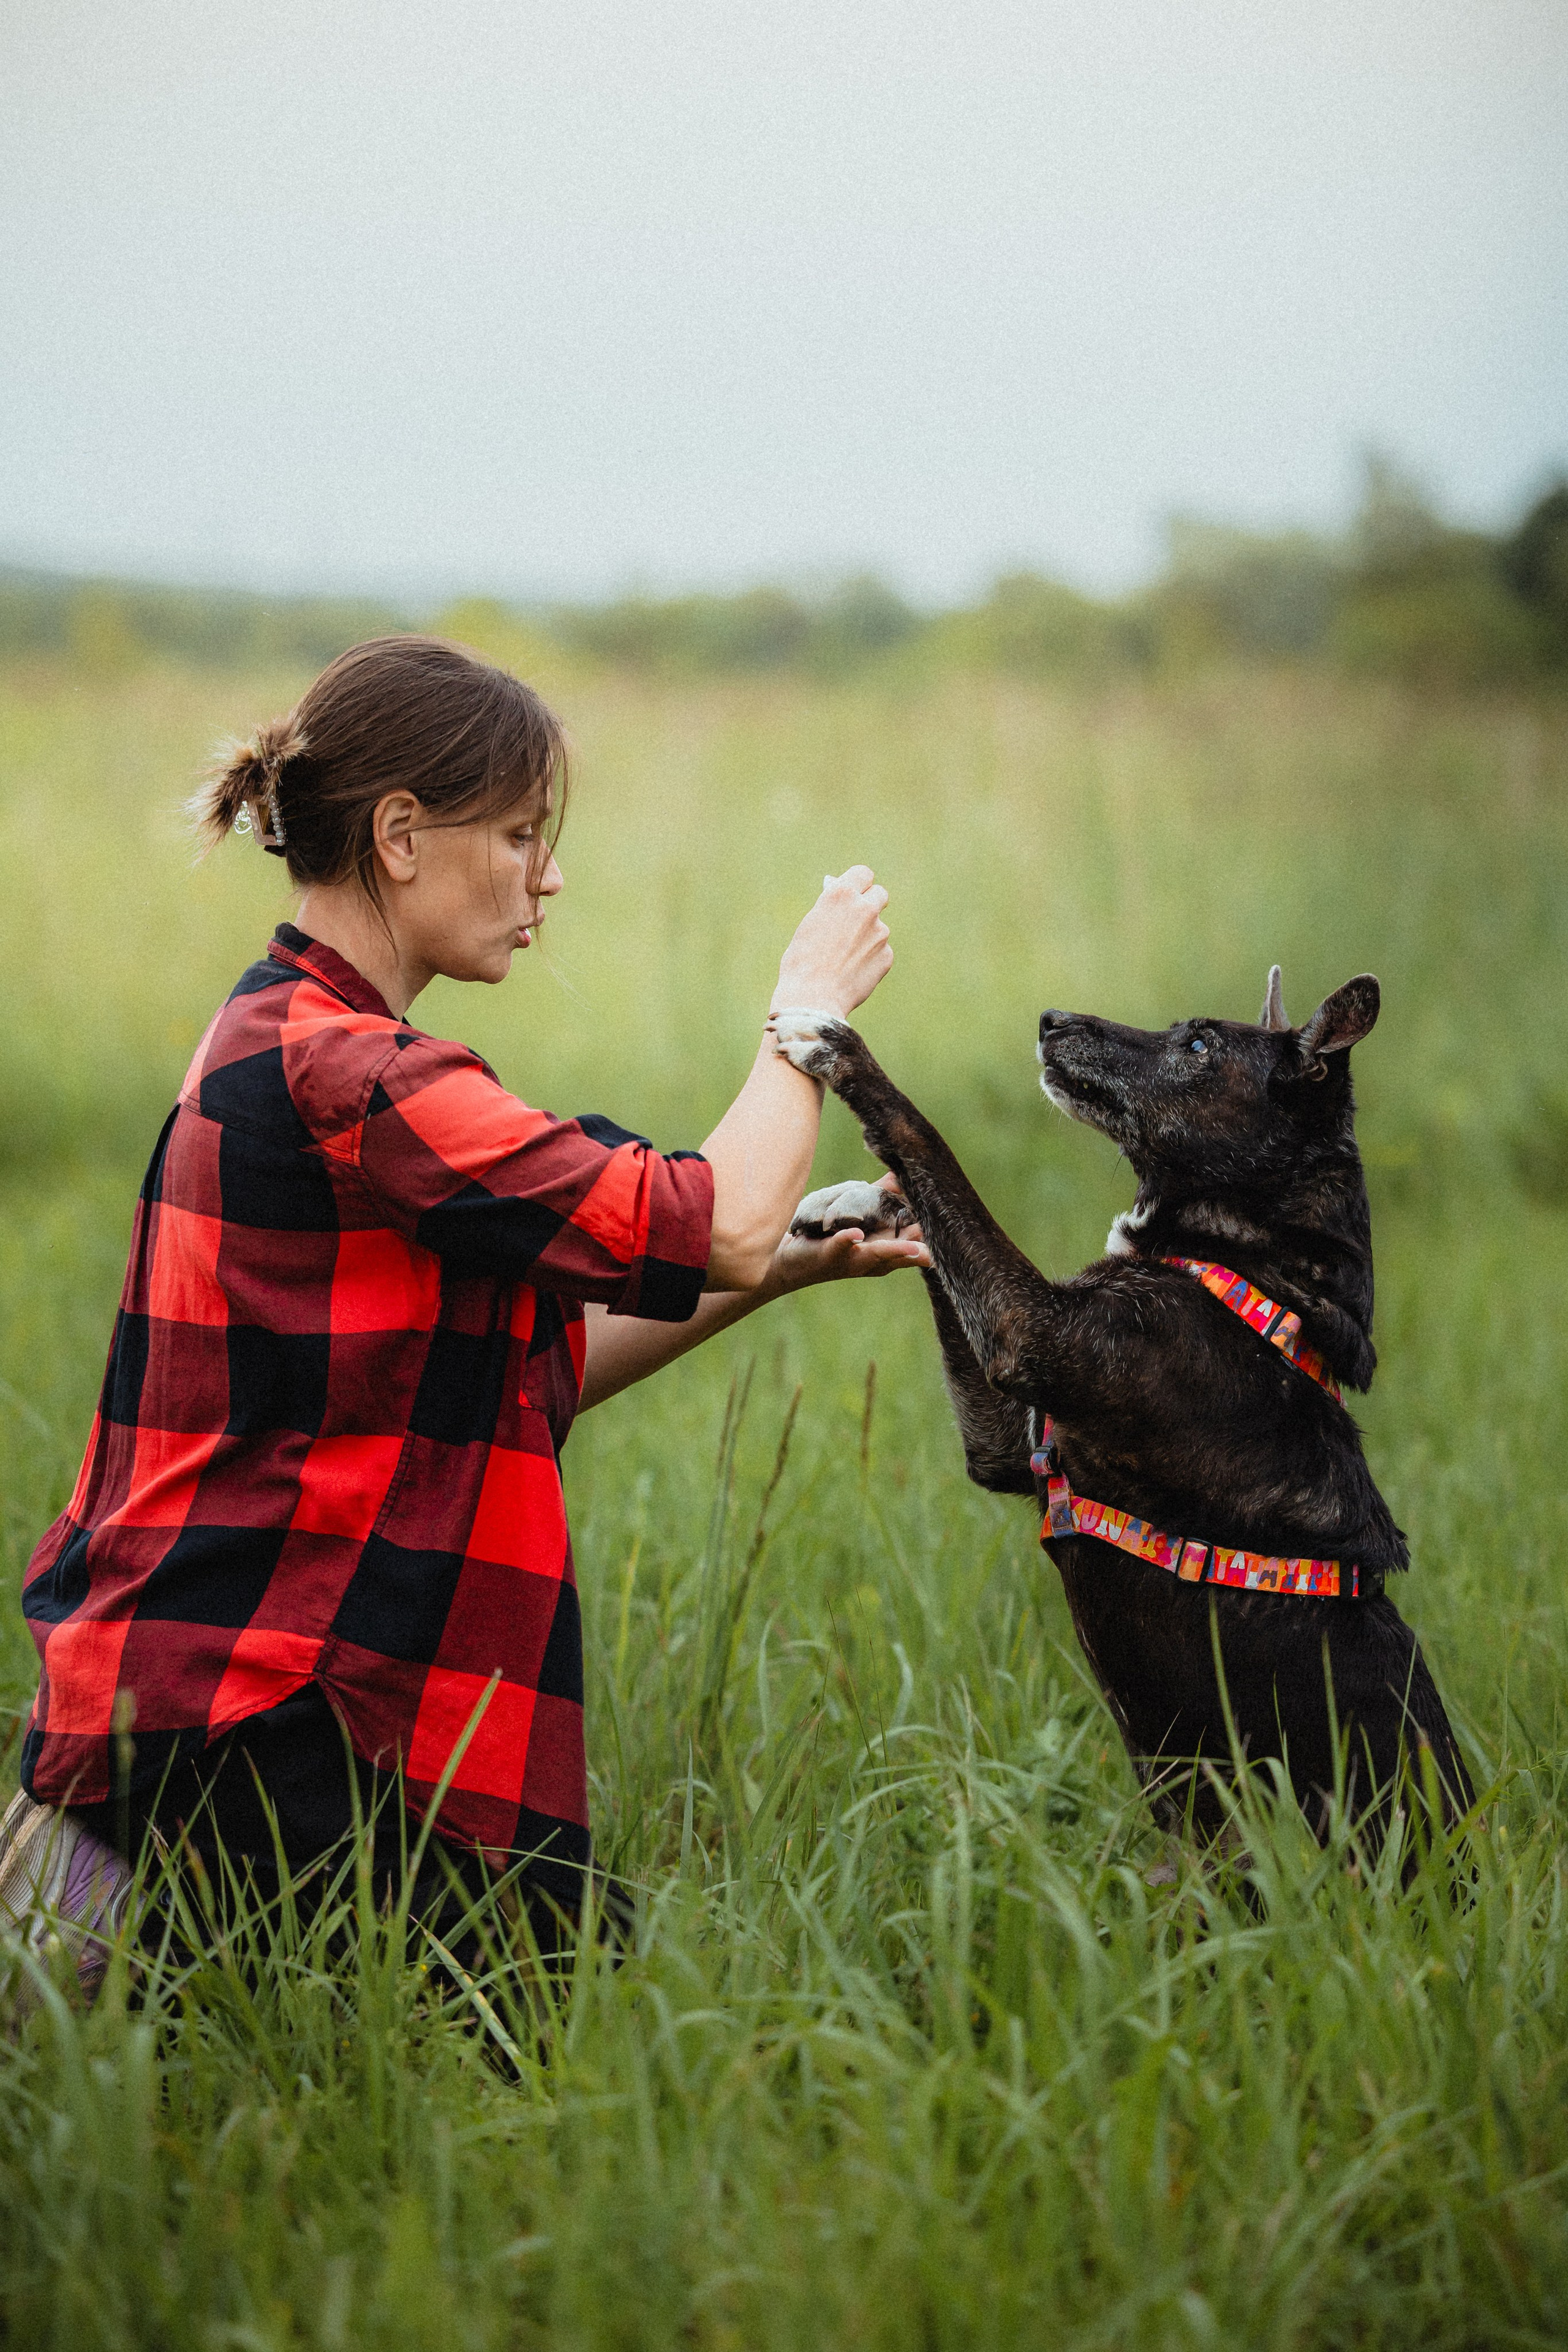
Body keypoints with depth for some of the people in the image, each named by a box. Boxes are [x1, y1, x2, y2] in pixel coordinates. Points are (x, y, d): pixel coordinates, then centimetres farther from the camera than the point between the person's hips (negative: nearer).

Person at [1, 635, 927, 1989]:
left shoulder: (281, 1045, 15)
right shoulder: (339, 1075, -19)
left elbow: (528, 1376, 16)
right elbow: (718, 1225, -19)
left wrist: (773, 1271, 7)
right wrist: (811, 1008, -3)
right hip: (236, 1711, -11)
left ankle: (118, 1883, 12)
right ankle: (120, 1952, -2)